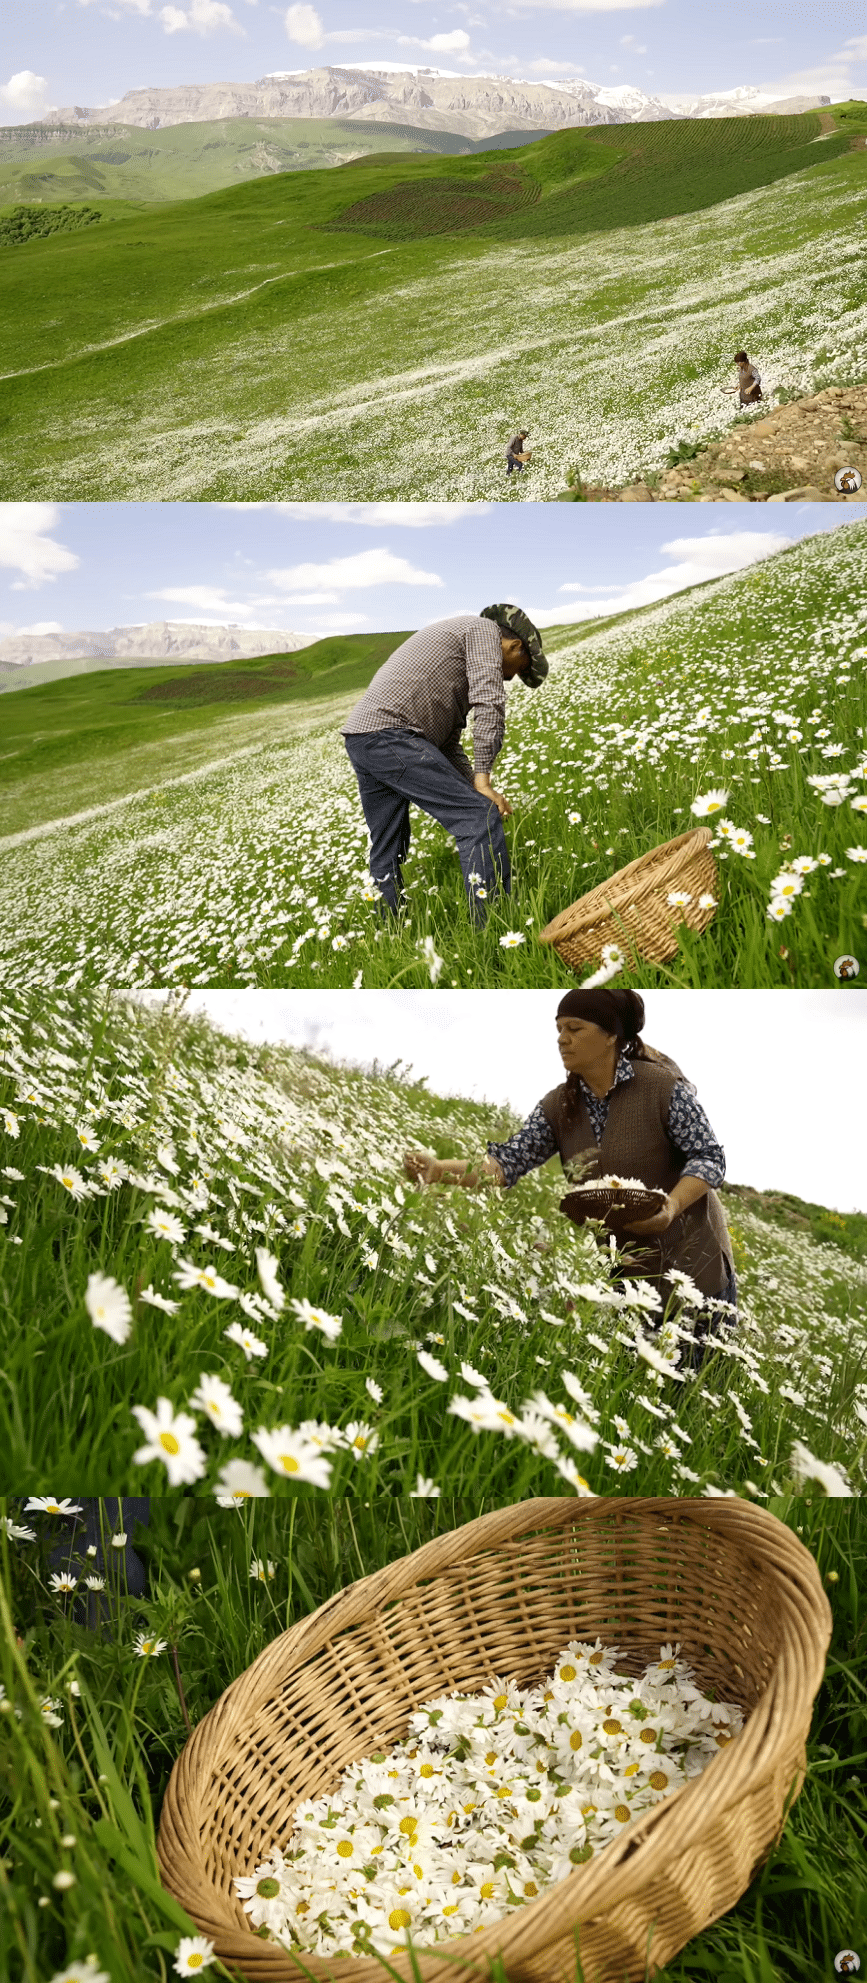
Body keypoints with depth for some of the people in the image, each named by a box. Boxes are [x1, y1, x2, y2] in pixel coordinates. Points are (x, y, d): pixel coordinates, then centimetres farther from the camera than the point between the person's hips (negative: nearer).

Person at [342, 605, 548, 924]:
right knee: (480, 817, -11)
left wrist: (472, 787, 17)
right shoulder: (485, 628, 6)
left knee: (388, 850, 19)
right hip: (389, 734, -10)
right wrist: (483, 779, -9)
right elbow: (490, 703, -9)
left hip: (360, 737, 10)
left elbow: (448, 745, 28)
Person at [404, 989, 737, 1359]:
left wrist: (670, 1208, -29)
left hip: (689, 1261, -4)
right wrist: (438, 1169, -26)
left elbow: (709, 1157, -11)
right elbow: (509, 1162, -10)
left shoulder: (663, 1086, -13)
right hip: (618, 1270, 4)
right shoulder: (559, 1106, 0)